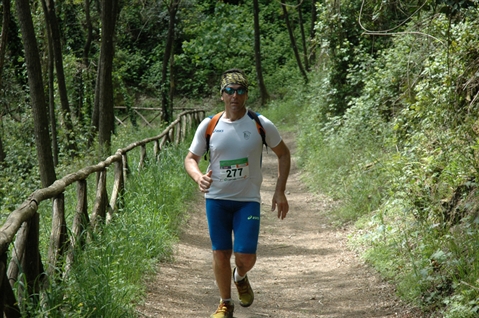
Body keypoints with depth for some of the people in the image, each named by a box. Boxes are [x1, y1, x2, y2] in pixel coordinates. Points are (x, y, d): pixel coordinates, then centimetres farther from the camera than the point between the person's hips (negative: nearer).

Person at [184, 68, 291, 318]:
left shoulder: (261, 125, -6)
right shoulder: (209, 125, -3)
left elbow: (283, 154, 7)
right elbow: (190, 158, 6)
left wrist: (280, 192, 0)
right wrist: (198, 176, -18)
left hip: (248, 201, -1)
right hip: (216, 199, 1)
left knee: (246, 256, -8)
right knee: (221, 253, 4)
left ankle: (240, 277, 29)